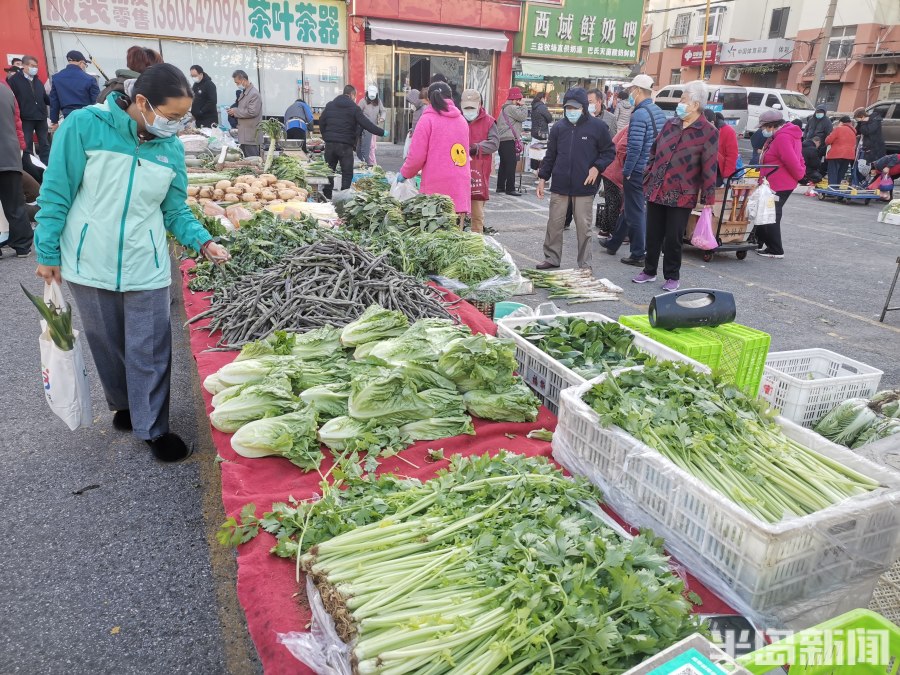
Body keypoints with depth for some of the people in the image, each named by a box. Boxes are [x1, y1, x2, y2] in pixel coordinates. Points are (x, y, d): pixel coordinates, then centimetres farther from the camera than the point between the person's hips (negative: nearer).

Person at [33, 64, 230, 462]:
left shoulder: (171, 147, -2)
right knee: (107, 346, 16)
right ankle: (124, 405, 40)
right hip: (89, 264, -1)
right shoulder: (84, 125, -12)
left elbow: (175, 209, 5)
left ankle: (152, 428, 19)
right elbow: (56, 194, -6)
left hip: (146, 267, 1)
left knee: (149, 352, 4)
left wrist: (202, 241, -12)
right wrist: (48, 253, -4)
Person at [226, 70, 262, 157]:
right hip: (244, 134, 9)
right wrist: (233, 110, 7)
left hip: (251, 136, -9)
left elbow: (252, 112, -22)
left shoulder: (254, 94, -14)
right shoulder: (243, 93, 16)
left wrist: (235, 111, -14)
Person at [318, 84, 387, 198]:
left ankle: (326, 197, 16)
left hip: (329, 144, 5)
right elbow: (366, 124, -7)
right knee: (347, 174, 1)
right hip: (345, 145, -5)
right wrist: (382, 132, 1)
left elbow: (321, 122, 14)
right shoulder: (354, 108, -3)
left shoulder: (330, 105, 12)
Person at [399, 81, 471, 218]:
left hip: (437, 187, -5)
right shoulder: (462, 120, 13)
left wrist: (404, 174, 11)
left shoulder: (427, 120, -3)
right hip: (461, 189, 5)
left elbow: (416, 156, -7)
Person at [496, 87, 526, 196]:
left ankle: (500, 187, 18)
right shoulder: (512, 108, -10)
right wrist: (522, 106, -2)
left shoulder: (504, 108, 22)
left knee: (504, 164, 14)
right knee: (511, 164, -10)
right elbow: (523, 116, -18)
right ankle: (510, 188, -11)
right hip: (509, 140, -10)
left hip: (502, 140, 10)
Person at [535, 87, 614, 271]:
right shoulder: (559, 127, 7)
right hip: (560, 185, 3)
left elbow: (609, 152, 4)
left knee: (584, 226, 4)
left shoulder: (598, 127, -2)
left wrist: (597, 167, -12)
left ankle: (585, 265, 13)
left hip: (584, 187, -3)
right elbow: (550, 155, 13)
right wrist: (542, 178, 9)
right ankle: (551, 258, 22)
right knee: (554, 223, 8)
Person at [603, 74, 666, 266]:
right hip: (652, 170, 9)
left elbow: (634, 148, -22)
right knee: (632, 207, 19)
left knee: (635, 212, 1)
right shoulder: (659, 112, 10)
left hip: (637, 171, -9)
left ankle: (638, 255, 7)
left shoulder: (639, 114, -17)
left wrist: (626, 171, -14)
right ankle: (614, 243, 34)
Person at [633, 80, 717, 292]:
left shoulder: (708, 132, -7)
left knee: (673, 238, 2)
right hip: (656, 192, 5)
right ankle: (649, 271, 26)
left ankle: (672, 277, 18)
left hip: (682, 196, -5)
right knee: (653, 235, 11)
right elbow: (654, 151, 18)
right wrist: (649, 178, 14)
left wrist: (707, 199, -11)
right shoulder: (670, 124, 9)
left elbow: (709, 168, -9)